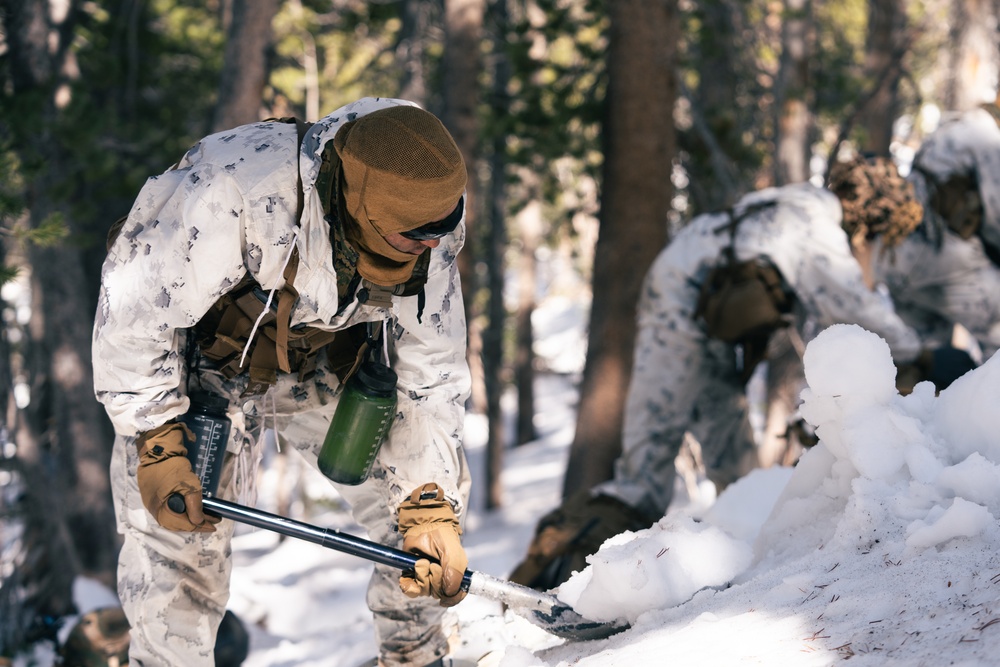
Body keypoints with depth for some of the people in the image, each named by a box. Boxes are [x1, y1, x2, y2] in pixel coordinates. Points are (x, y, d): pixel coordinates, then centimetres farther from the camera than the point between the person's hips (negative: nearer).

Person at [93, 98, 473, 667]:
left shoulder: (427, 245, -24)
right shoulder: (233, 193, -41)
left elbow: (430, 384, -15)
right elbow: (136, 307, -30)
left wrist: (431, 511, -25)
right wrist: (157, 444, -28)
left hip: (325, 364, 4)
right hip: (204, 366, -4)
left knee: (431, 494, -2)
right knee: (176, 537, -13)